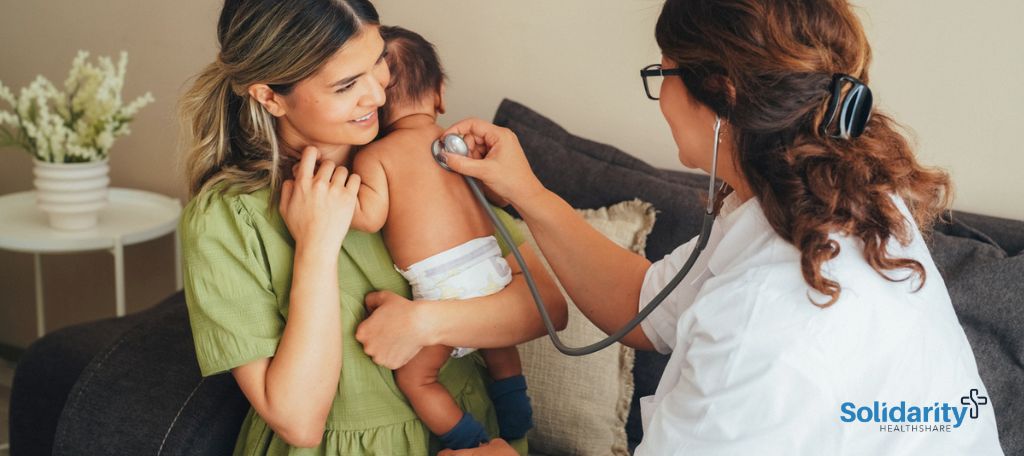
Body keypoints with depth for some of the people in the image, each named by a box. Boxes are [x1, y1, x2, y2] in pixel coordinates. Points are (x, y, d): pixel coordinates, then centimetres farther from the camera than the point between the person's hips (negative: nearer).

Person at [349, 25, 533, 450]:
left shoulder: (373, 156, -1)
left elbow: (371, 217, -14)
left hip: (441, 288, -6)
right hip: (491, 270, 6)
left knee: (414, 377, 14)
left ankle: (472, 444, 19)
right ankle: (516, 426, 41)